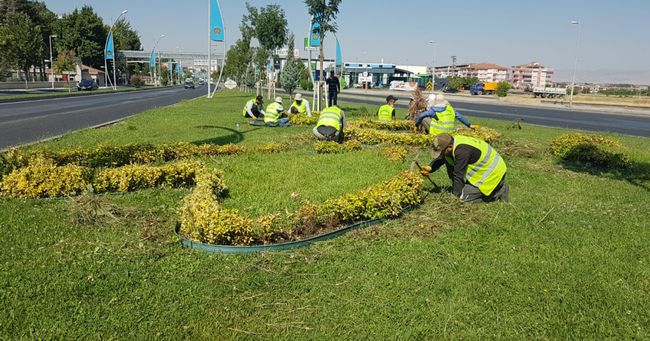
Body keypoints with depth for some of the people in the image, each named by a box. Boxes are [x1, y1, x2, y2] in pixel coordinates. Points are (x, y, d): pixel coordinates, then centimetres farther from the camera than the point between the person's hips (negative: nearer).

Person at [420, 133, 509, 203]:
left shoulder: (462, 150, -30)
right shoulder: (452, 142, -3)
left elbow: (458, 175, -26)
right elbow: (441, 159, 5)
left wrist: (456, 196, -20)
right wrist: (430, 168, -14)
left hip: (492, 173, -10)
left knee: (464, 196, -13)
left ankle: (500, 191, -2)